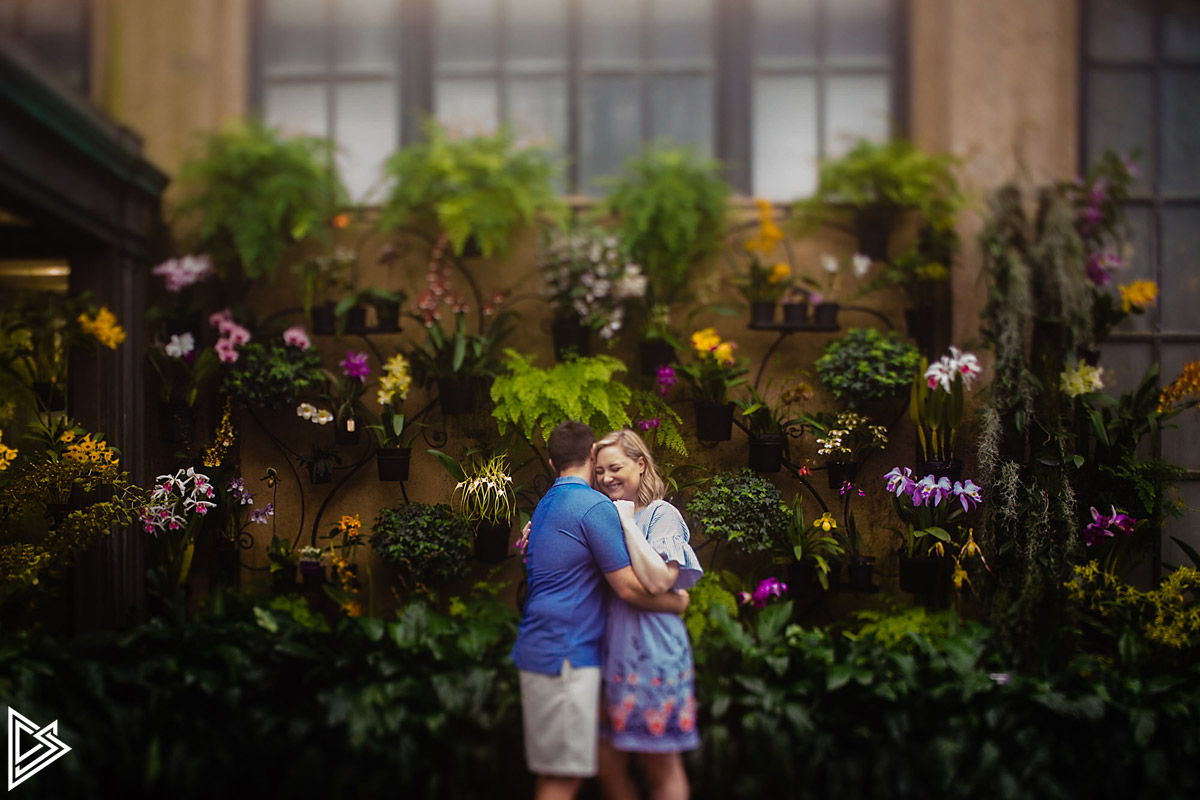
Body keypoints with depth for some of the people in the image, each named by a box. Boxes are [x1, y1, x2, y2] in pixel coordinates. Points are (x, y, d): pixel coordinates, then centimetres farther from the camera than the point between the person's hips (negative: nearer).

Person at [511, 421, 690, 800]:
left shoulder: (546, 504, 17)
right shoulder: (596, 506, -12)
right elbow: (628, 587, -14)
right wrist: (676, 602, 2)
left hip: (539, 650, 10)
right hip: (565, 655, -9)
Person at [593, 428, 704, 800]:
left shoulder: (662, 515, -7)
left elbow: (658, 580, -22)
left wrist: (627, 521, -15)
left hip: (650, 654, -7)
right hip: (611, 654, 7)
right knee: (608, 764, 10)